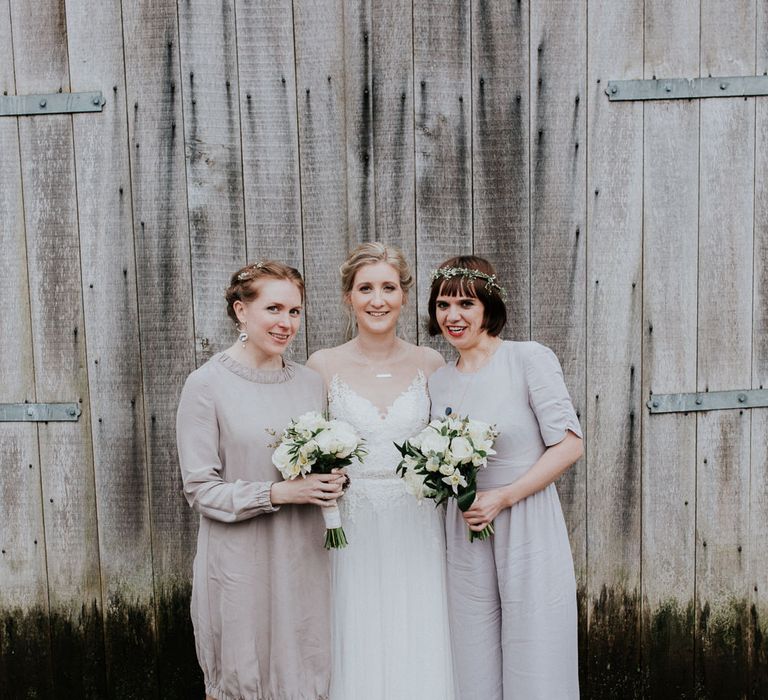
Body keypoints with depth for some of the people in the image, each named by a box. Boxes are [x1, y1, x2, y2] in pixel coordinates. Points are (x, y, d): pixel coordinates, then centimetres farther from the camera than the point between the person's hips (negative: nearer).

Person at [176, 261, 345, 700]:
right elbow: (200, 488, -10)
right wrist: (280, 493, -19)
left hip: (305, 559, 4)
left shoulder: (312, 383, 6)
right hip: (241, 562, -4)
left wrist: (331, 484, -4)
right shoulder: (208, 385, -9)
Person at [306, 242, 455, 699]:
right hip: (353, 531, -1)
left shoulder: (430, 363, 2)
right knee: (360, 651, 8)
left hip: (417, 529, 1)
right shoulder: (323, 365, -2)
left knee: (420, 652, 8)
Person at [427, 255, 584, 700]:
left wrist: (503, 497, -16)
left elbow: (569, 445, -12)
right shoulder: (439, 382, 8)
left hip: (528, 531, -5)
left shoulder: (531, 359, -9)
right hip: (465, 536, 5)